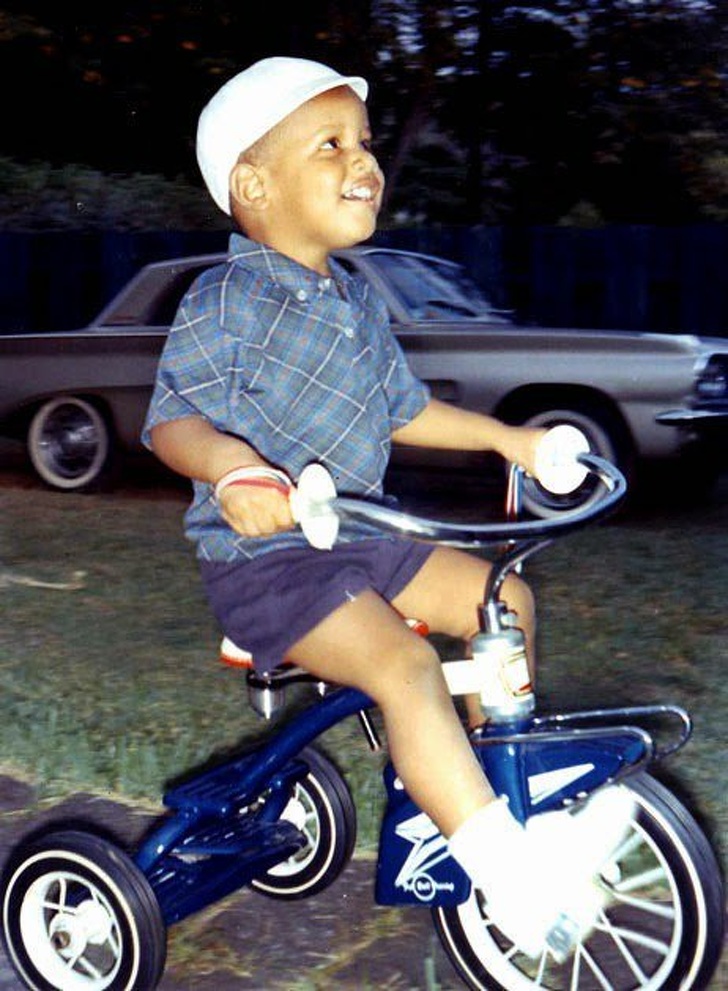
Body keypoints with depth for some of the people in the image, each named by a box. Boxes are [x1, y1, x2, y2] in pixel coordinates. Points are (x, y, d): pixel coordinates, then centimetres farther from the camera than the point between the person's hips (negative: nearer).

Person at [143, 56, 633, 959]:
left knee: (505, 598, 8)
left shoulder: (357, 299, 12)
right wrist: (231, 467, -39)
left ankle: (492, 789, 23)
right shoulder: (226, 301, -13)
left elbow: (402, 409, 22)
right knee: (404, 665, -29)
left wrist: (503, 437, 19)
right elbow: (172, 416, -19)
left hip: (358, 541, 9)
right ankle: (516, 882, -23)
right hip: (261, 557, -9)